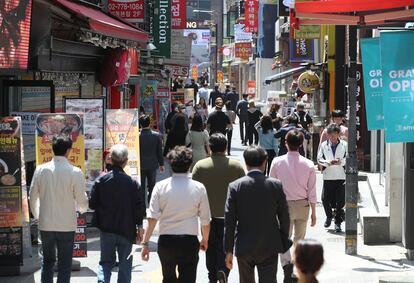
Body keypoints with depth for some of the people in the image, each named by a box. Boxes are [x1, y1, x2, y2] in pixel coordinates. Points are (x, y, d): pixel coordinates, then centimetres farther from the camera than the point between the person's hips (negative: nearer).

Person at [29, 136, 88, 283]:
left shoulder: (40, 170, -2)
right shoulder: (75, 172, -12)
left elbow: (33, 196, 5)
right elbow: (81, 199, -6)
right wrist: (83, 208, 18)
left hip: (45, 224, 3)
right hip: (66, 225, -3)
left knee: (47, 260, 18)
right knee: (65, 264, 5)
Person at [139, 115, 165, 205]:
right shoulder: (157, 135, -9)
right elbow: (160, 151, -2)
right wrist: (161, 164, 9)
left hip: (141, 165, -1)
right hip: (153, 165, 1)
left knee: (141, 188, 8)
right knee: (152, 187, 12)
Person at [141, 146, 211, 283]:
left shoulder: (160, 187, -3)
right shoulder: (199, 188, -4)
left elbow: (152, 218, -8)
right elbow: (205, 220, 1)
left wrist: (145, 243, -4)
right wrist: (205, 240, 18)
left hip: (165, 241, 2)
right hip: (189, 241, -2)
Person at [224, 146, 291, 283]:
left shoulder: (235, 186, -8)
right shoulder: (276, 185, -7)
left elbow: (229, 221, -7)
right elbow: (284, 217, -1)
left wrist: (228, 251, -1)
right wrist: (284, 243, 13)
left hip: (244, 247, 1)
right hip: (269, 246, -1)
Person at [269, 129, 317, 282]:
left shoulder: (277, 162, -10)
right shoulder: (308, 164, -8)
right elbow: (312, 191, -3)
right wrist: (313, 212, 6)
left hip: (284, 205, -2)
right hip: (303, 205, 2)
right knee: (299, 239, 17)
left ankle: (287, 263, -20)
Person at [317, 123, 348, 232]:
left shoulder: (344, 145, 2)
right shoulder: (324, 145, 4)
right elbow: (319, 159, 3)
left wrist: (341, 161, -18)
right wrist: (328, 162, -16)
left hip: (341, 177, -1)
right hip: (328, 176, 1)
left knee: (340, 201, -2)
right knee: (325, 199, 2)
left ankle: (338, 222, 9)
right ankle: (329, 216, 29)